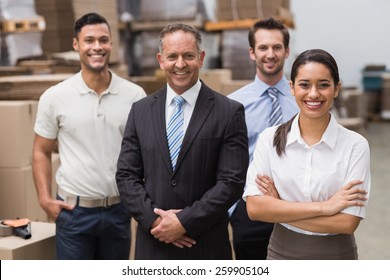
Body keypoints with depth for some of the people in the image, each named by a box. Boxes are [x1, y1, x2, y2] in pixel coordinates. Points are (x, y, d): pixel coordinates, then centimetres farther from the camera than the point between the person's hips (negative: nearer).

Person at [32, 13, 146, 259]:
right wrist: (45, 198, -7)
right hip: (73, 210, -1)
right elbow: (42, 152, 5)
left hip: (119, 209, 2)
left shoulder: (135, 95, -1)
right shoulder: (54, 97, -4)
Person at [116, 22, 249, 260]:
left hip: (206, 247, -2)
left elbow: (232, 181, -9)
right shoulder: (140, 111, 6)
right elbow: (126, 175, 4)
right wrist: (154, 220, -9)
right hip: (154, 243, 2)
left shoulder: (229, 112, -4)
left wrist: (184, 222, -13)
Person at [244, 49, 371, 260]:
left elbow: (347, 222, -17)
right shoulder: (269, 139, -7)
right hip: (281, 253, 1)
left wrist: (278, 208, -16)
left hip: (335, 255, -1)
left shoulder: (355, 145, -11)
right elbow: (254, 207, -15)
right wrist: (323, 207, -20)